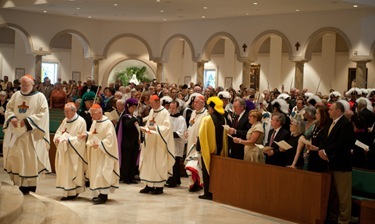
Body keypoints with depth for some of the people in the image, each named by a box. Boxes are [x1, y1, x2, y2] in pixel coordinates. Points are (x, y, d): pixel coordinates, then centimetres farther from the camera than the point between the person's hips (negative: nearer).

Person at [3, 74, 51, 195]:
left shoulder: (40, 97, -4)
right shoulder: (16, 95, 11)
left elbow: (43, 114, -10)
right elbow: (8, 108, 14)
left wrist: (28, 120, -17)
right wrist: (12, 117, -8)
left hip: (31, 134, -5)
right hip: (16, 132, 5)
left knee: (30, 159, -3)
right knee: (14, 157, 4)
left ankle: (29, 185, 4)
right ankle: (18, 184, 13)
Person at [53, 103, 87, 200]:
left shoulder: (81, 121, -10)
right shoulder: (65, 120, 14)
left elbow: (80, 138, -15)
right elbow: (58, 132, 16)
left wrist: (68, 140, -20)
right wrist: (57, 138, -6)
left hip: (73, 152, -8)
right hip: (63, 151, 8)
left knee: (71, 170, -7)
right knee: (64, 170, 8)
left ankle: (71, 192, -2)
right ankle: (67, 191, 16)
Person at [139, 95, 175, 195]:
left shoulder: (165, 113, -9)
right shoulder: (151, 111, 13)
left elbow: (166, 127, -16)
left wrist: (155, 128, -27)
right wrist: (146, 129, -4)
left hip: (159, 143, -7)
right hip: (150, 142, 7)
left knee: (158, 163, -5)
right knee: (148, 163, 6)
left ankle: (159, 186, 2)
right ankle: (149, 185, 12)